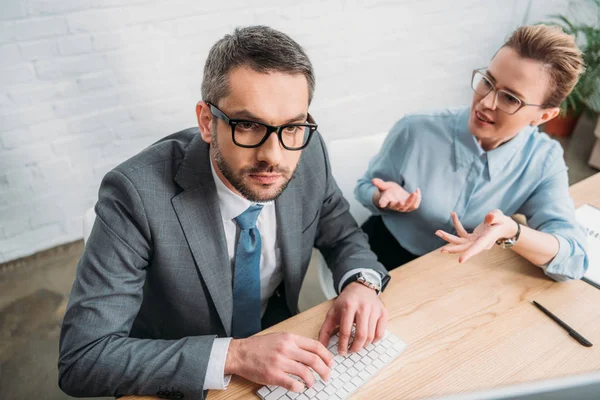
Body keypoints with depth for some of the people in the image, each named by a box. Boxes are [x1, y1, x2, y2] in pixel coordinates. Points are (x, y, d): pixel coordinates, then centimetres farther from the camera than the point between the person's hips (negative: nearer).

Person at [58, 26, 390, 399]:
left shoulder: (309, 153, -15)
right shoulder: (138, 194, -26)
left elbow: (343, 236, 2)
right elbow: (82, 358, -24)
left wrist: (360, 283, -18)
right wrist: (232, 355, -31)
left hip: (279, 346, 3)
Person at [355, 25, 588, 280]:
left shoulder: (544, 160, -12)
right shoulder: (415, 132, -18)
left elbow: (573, 260, -18)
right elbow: (366, 188, -2)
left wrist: (510, 233, -38)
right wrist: (387, 198, -26)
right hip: (388, 261, -1)